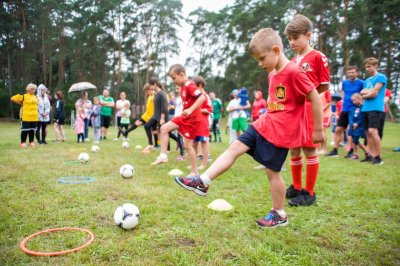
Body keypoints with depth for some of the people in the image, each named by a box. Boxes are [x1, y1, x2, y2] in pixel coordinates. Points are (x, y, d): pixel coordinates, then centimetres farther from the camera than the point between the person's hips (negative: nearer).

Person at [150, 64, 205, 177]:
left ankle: (195, 172, 9)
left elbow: (202, 97, -31)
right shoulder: (183, 86, 11)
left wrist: (190, 110, -38)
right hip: (184, 117, 9)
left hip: (192, 119, -9)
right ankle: (163, 156, 3)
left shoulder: (189, 85, -18)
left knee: (187, 145, -4)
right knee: (164, 128, 0)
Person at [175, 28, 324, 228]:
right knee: (235, 147, 0)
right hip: (264, 125, 9)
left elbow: (315, 99, -13)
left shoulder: (294, 72, -16)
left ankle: (279, 215, 19)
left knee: (272, 171, 0)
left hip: (281, 132, -8)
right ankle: (203, 182, 2)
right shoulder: (272, 75, 11)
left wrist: (318, 130, -8)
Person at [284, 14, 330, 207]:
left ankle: (309, 193, 9)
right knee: (294, 149, 10)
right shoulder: (292, 62, 14)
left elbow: (324, 86, -4)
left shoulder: (318, 57, -4)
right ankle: (296, 187, 24)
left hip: (309, 110, -6)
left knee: (309, 149, -1)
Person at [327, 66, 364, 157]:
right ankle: (335, 150, 8)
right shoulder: (344, 83, 8)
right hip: (344, 110, 5)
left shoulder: (361, 83, -6)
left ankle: (351, 151, 12)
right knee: (338, 129, 2)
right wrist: (344, 102, 12)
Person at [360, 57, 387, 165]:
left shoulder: (381, 77, -1)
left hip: (376, 109, -8)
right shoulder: (366, 80, 21)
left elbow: (374, 91, -10)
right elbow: (362, 93, 11)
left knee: (372, 131, -18)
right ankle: (371, 155, 12)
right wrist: (369, 93, -8)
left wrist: (365, 92, 7)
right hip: (365, 109, 8)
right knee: (368, 133, 6)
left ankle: (378, 157, -11)